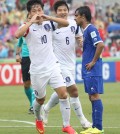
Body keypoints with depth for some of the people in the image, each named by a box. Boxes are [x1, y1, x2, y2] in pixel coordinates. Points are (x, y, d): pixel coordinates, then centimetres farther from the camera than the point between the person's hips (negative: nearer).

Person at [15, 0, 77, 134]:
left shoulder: (48, 23, 3)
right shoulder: (28, 27, -8)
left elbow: (66, 23, -8)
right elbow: (17, 34, -29)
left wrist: (49, 17, -19)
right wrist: (32, 21, -27)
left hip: (53, 66, 2)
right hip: (37, 70, -2)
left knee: (63, 94, -11)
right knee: (40, 99, 13)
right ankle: (38, 120, 43)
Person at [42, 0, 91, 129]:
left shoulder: (74, 23, 2)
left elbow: (79, 36, 16)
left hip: (71, 63, 6)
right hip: (60, 64, -6)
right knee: (73, 90, -11)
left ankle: (46, 109, 41)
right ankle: (82, 120, 0)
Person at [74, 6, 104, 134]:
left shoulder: (91, 29, -13)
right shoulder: (85, 30, 16)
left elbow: (100, 45, -24)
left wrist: (93, 62, -18)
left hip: (92, 70, -10)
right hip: (88, 70, 10)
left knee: (95, 96, -8)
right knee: (92, 97, 10)